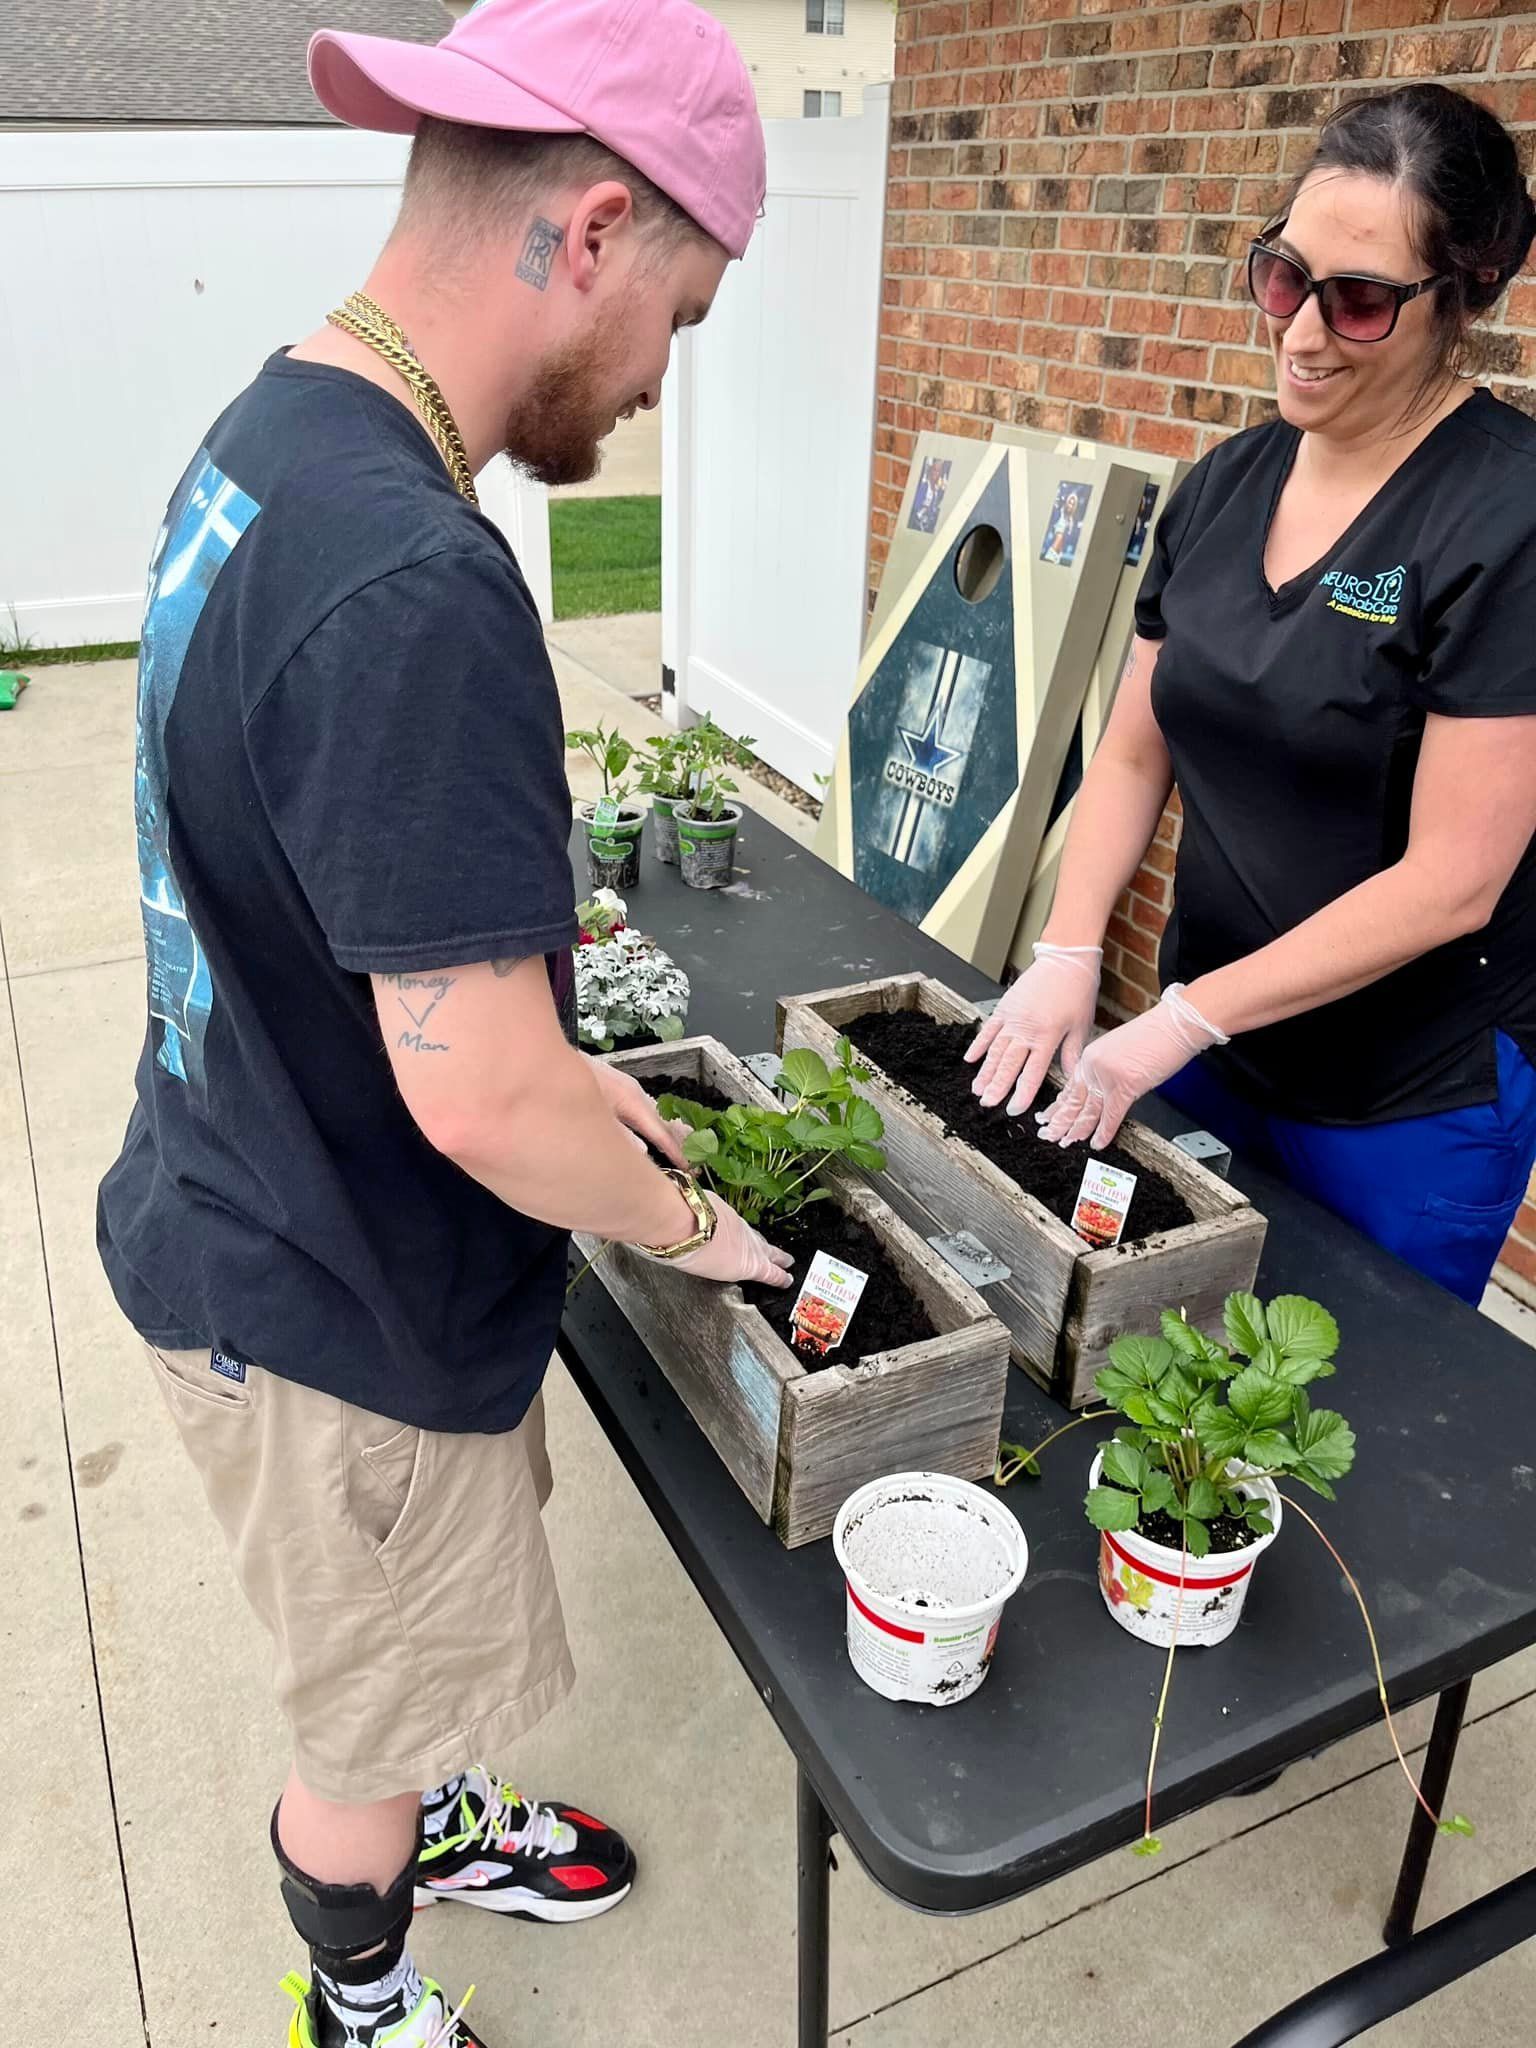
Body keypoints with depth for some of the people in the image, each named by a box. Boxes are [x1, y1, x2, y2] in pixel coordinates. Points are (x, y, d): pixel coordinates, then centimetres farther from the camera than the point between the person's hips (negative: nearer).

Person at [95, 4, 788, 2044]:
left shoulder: (265, 445, 1)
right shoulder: (413, 586, -32)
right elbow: (480, 1100, -31)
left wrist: (559, 1067, 9)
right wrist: (684, 1221, -11)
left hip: (252, 1208, 9)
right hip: (334, 1308, -9)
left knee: (416, 1629, 32)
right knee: (371, 1708, 20)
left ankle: (438, 1819, 60)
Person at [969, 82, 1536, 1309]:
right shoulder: (1228, 483, 2)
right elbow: (1135, 750, 4)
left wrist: (1185, 1020, -19)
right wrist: (1071, 950, -10)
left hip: (1412, 1102, -5)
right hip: (1211, 1043, 6)